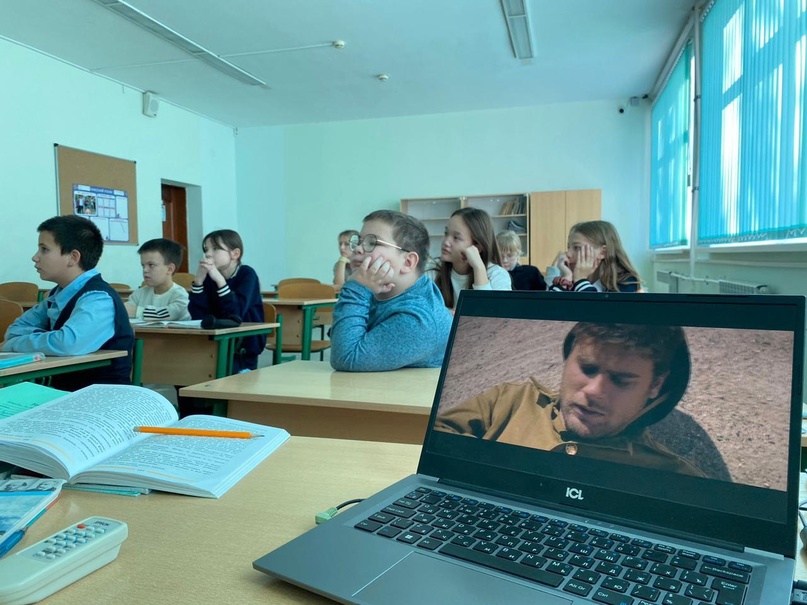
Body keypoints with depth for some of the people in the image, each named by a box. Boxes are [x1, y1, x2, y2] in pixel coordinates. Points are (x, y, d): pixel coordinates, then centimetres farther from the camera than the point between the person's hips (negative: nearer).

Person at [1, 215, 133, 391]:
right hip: (64, 390, 6)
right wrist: (45, 337, -13)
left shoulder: (98, 299, -20)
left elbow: (68, 343, -34)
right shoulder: (60, 293, 5)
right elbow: (16, 329, 9)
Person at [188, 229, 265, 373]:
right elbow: (198, 317, -9)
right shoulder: (208, 277, 2)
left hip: (244, 350, -5)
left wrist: (219, 280, -29)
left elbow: (235, 315, -23)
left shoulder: (247, 274, -11)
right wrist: (198, 280, -18)